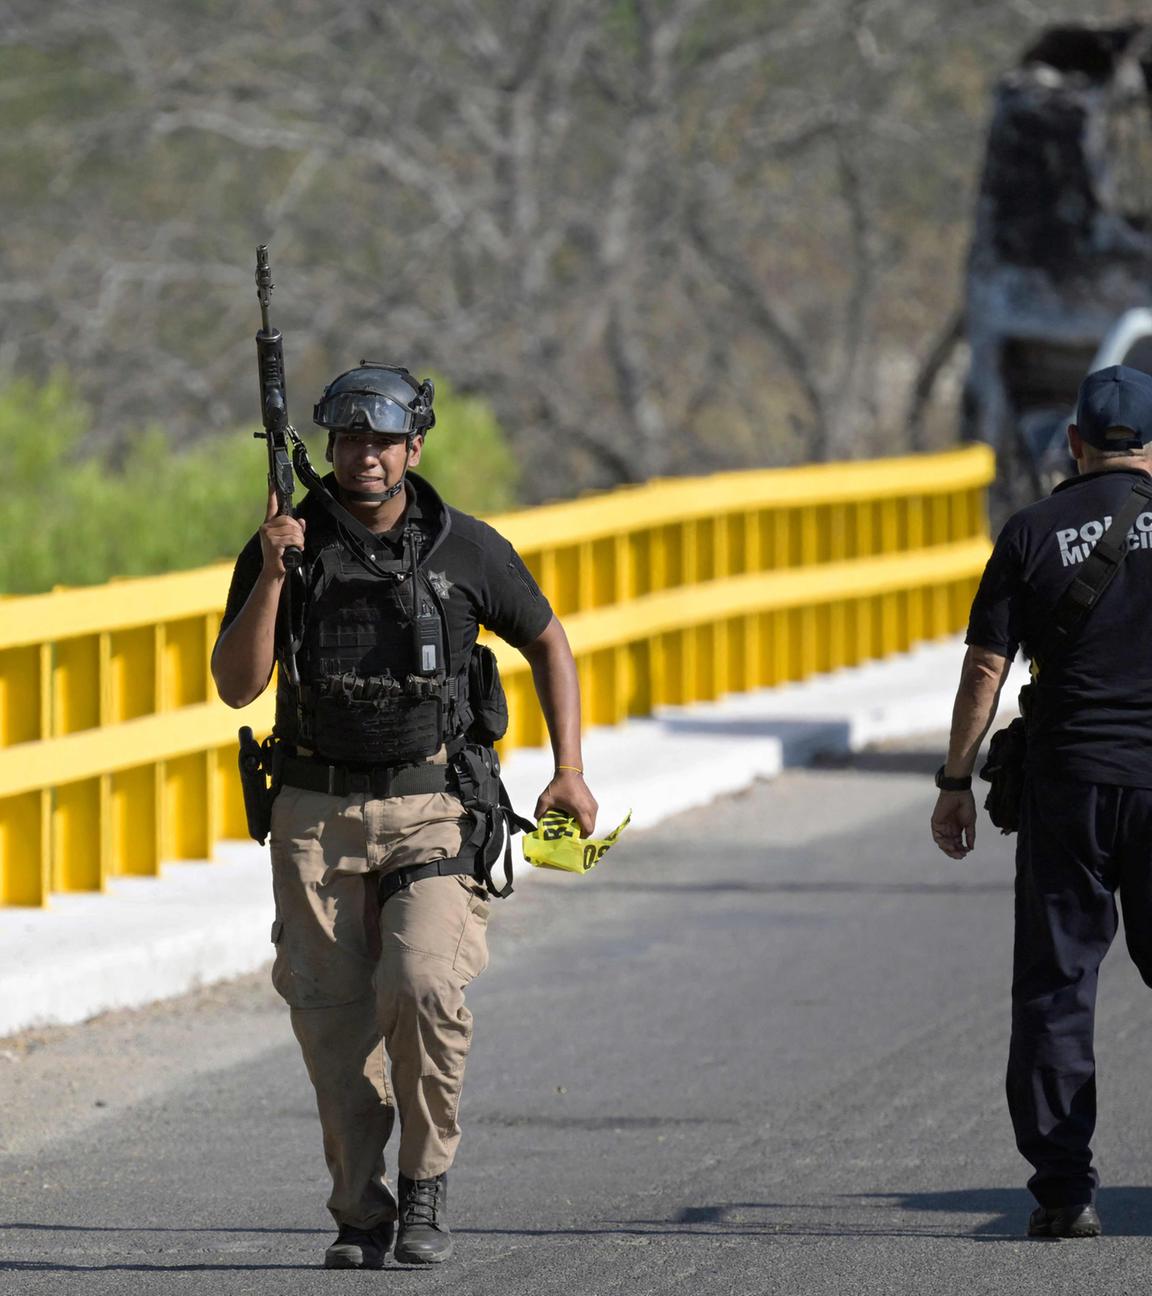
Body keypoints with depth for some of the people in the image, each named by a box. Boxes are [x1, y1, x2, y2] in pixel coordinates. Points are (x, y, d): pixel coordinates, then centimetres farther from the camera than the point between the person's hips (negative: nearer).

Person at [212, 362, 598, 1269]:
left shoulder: (466, 549, 0)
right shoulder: (287, 546, 2)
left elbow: (548, 643, 14)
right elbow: (236, 685, -5)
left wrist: (570, 771, 7)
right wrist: (272, 574, -17)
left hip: (434, 811, -2)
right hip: (318, 817, 2)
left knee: (422, 986, -21)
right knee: (333, 1023, 0)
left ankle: (428, 1184, -3)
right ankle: (361, 1218, 12)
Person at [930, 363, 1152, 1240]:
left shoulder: (1035, 533, 0)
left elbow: (986, 669, -2)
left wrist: (956, 781, 6)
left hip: (1068, 782, 0)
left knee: (1056, 984, 4)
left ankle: (1064, 1189, 0)